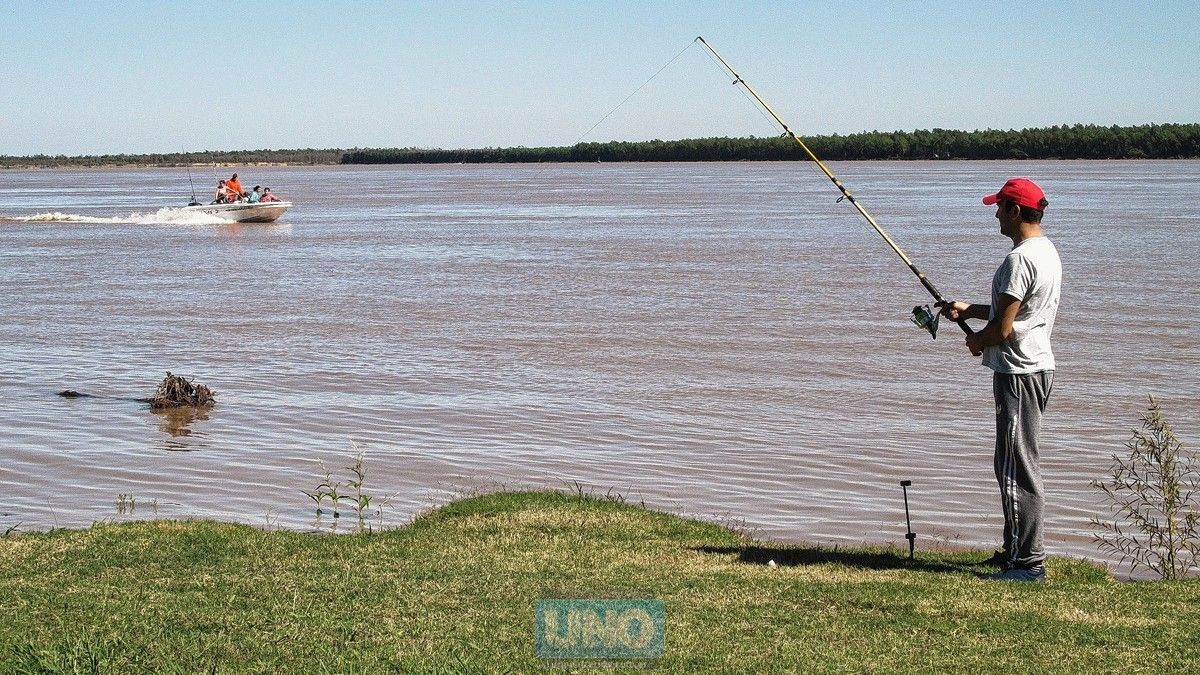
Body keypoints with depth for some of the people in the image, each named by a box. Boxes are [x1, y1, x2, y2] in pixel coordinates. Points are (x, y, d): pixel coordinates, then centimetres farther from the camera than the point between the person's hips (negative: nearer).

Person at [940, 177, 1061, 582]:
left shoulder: (1020, 259, -20)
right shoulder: (1047, 252, 14)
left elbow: (1002, 328, -21)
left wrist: (977, 341, -1)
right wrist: (969, 311, 22)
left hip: (1018, 373, -11)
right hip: (1038, 367, 11)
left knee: (1017, 467, -6)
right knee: (1018, 464, 18)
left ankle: (1028, 562, -3)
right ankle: (1019, 549, 26)